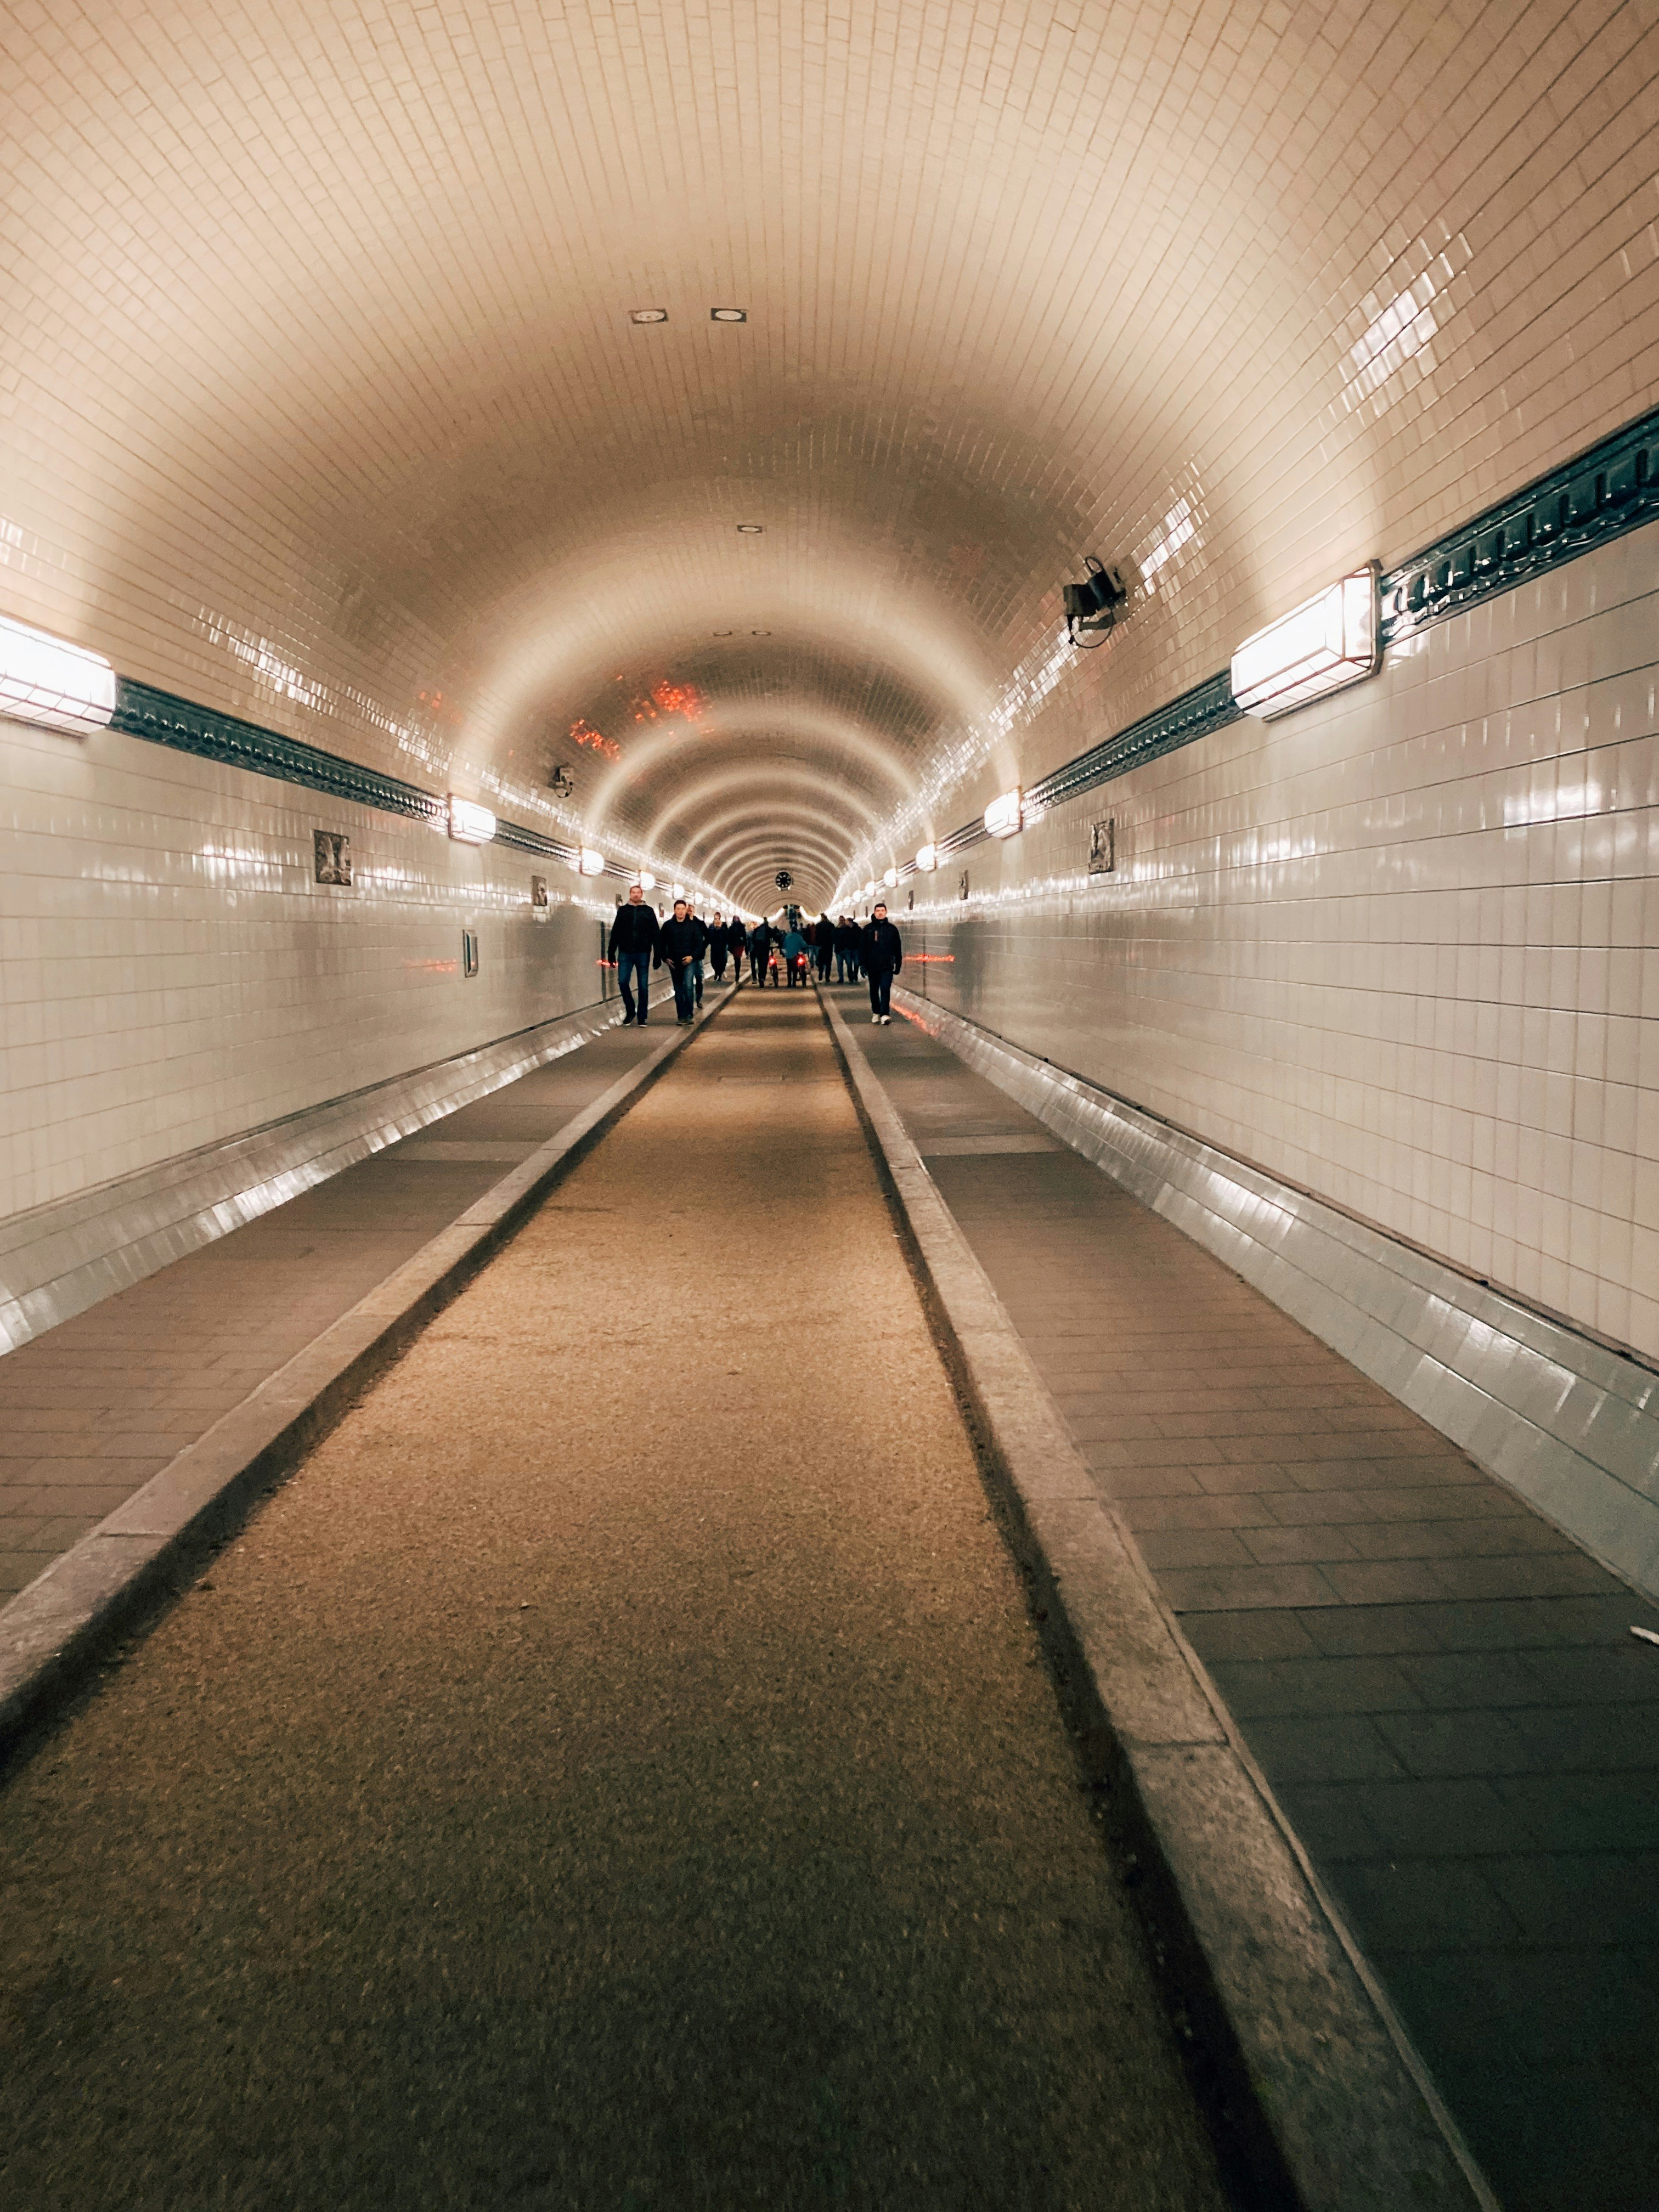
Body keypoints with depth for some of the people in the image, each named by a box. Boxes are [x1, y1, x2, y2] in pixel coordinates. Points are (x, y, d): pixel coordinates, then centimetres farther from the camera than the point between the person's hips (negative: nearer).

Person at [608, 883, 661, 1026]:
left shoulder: (648, 911, 5)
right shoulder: (623, 911, 8)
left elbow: (656, 934, 2)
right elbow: (615, 933, 9)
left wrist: (658, 955, -4)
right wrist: (611, 953, 4)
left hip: (643, 954, -1)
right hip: (625, 953, 1)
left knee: (643, 986, 1)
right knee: (623, 981, -11)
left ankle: (642, 1018, 9)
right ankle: (630, 1011, 9)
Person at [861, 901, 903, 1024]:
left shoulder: (892, 929, 5)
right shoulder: (868, 929, 4)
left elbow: (897, 948, 9)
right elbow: (862, 948, 3)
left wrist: (898, 965, 7)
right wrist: (863, 965, -3)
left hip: (887, 966, -1)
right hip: (872, 966, 1)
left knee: (885, 990, -12)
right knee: (874, 990, 12)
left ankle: (884, 1015, -19)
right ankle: (876, 1012, 25)